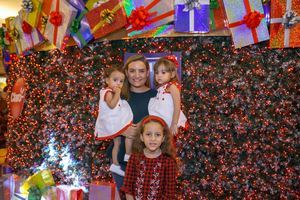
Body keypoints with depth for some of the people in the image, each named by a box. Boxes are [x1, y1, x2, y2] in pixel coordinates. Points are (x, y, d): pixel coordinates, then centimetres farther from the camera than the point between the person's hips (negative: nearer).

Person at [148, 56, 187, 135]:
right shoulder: (160, 88, 12)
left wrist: (174, 124, -21)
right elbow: (158, 108, 12)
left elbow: (177, 106, -16)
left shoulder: (172, 86, -9)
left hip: (170, 123, -7)